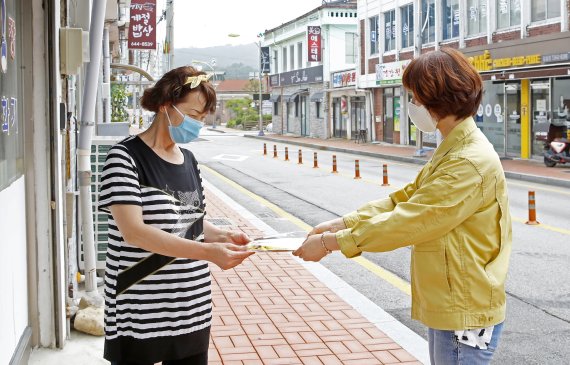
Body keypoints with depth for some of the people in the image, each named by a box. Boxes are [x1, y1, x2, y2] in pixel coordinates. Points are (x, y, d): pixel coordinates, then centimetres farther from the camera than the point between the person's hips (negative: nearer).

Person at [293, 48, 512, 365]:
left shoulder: (471, 163, -24)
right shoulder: (451, 152, 10)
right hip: (446, 306, 10)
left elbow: (405, 222, -25)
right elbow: (401, 200, 9)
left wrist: (330, 242, -18)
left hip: (464, 314, -10)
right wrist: (340, 224, -1)